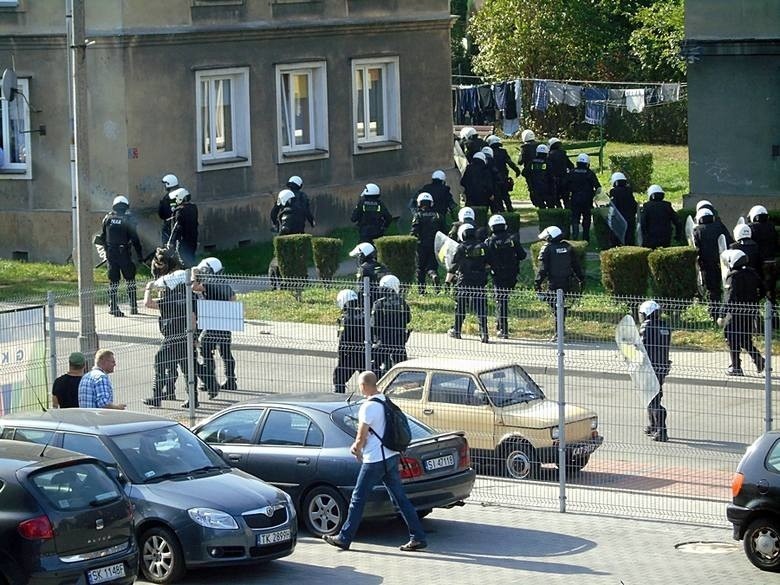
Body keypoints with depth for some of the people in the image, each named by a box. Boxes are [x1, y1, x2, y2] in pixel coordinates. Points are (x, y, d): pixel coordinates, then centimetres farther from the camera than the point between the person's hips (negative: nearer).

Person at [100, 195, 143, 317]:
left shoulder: (107, 218, 5)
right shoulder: (128, 219, -5)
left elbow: (102, 237, 11)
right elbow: (134, 238, -7)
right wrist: (139, 255, -3)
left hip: (111, 253, 3)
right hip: (124, 252, -3)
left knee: (113, 280, 6)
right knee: (130, 279, 8)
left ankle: (113, 307, 1)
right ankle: (133, 306, 8)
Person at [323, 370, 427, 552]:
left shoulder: (368, 407, -17)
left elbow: (362, 437, -14)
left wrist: (357, 449, 7)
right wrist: (358, 445, 18)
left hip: (375, 460, -8)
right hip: (392, 456, 8)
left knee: (358, 499, 2)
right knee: (400, 498, 7)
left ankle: (344, 538, 9)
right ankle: (418, 538, 4)